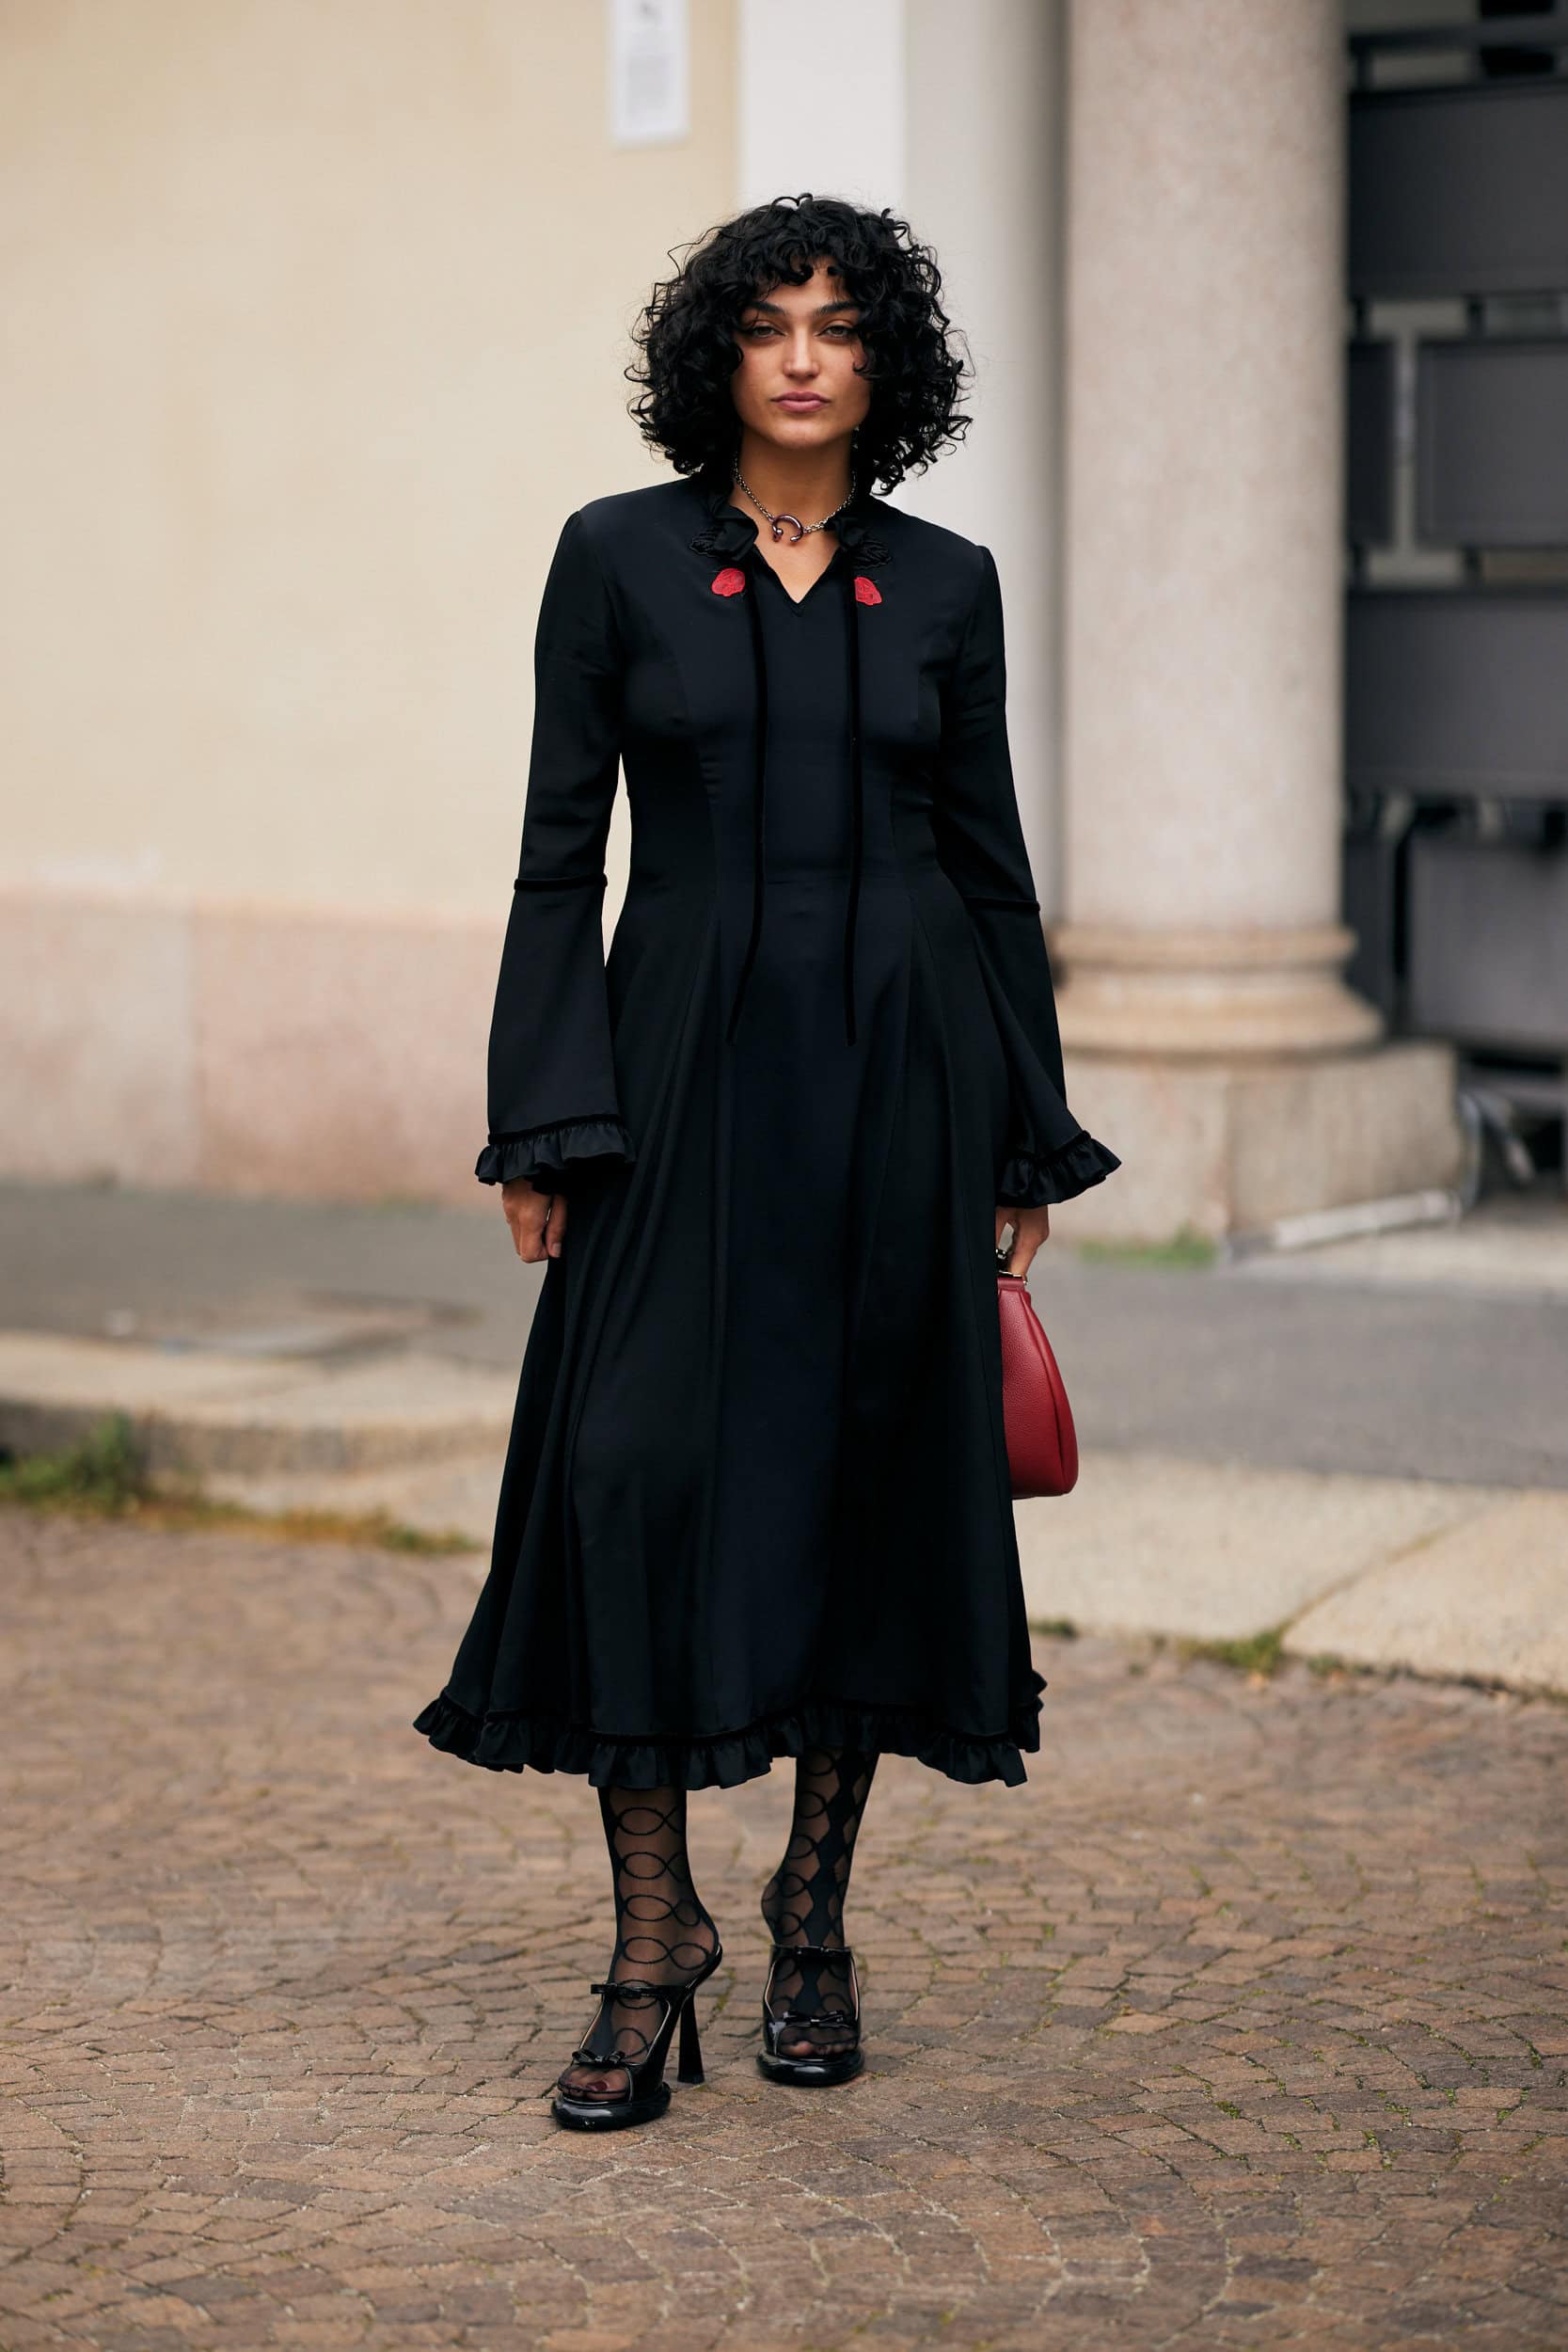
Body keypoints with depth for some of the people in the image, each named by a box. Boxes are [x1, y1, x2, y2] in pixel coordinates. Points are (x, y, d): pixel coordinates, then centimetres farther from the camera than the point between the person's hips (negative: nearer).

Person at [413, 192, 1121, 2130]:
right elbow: (560, 854, 2)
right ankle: (653, 1934, 0)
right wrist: (545, 1121, -5)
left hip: (900, 1063, 2)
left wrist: (1027, 1142, 8)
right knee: (640, 1470, -9)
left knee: (876, 1470, 4)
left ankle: (814, 1914, 18)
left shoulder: (945, 584, 7)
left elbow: (990, 861, 10)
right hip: (687, 1061, -2)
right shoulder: (618, 557, 2)